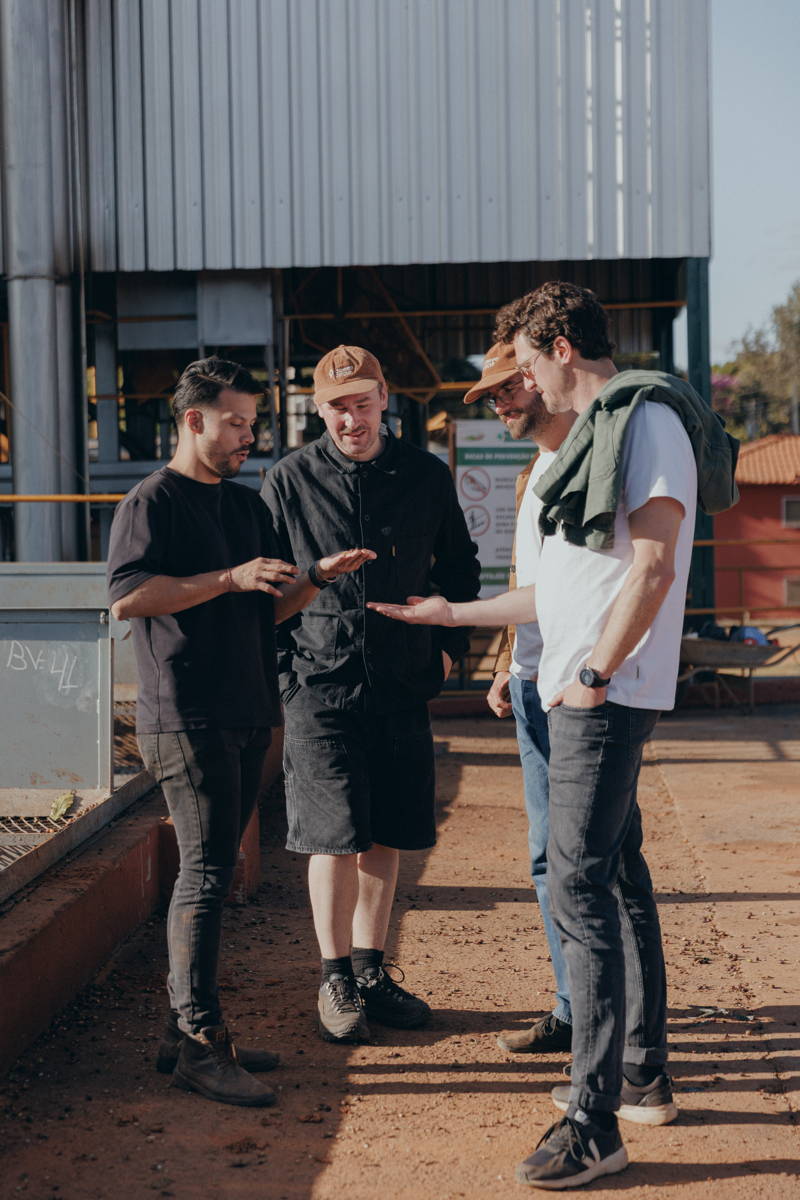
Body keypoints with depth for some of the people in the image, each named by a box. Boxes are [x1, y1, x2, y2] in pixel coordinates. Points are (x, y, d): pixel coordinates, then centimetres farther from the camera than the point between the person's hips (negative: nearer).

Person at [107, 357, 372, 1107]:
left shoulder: (245, 504, 20)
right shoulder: (153, 501, -4)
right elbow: (127, 596, -17)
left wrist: (315, 577, 4)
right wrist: (229, 578, -20)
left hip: (244, 716, 8)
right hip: (186, 716, -8)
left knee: (213, 871, 10)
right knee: (207, 871, -10)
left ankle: (189, 1031, 17)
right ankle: (197, 1044, -6)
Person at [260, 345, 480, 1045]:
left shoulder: (427, 477, 5)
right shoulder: (289, 481, -2)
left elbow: (460, 567, 18)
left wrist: (449, 644, 10)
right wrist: (282, 665, -1)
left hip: (404, 686, 3)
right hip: (321, 686, -3)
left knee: (387, 837, 9)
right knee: (336, 839, -4)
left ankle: (371, 972, 23)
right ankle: (336, 981, 11)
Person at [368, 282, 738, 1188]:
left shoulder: (648, 418, -10)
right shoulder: (598, 430, 21)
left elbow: (652, 568, -20)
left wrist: (593, 677, -19)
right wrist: (453, 613, 27)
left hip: (606, 696, -10)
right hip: (578, 691, 10)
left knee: (579, 885, -12)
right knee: (617, 877, 15)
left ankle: (593, 1124, -9)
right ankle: (642, 1077, 26)